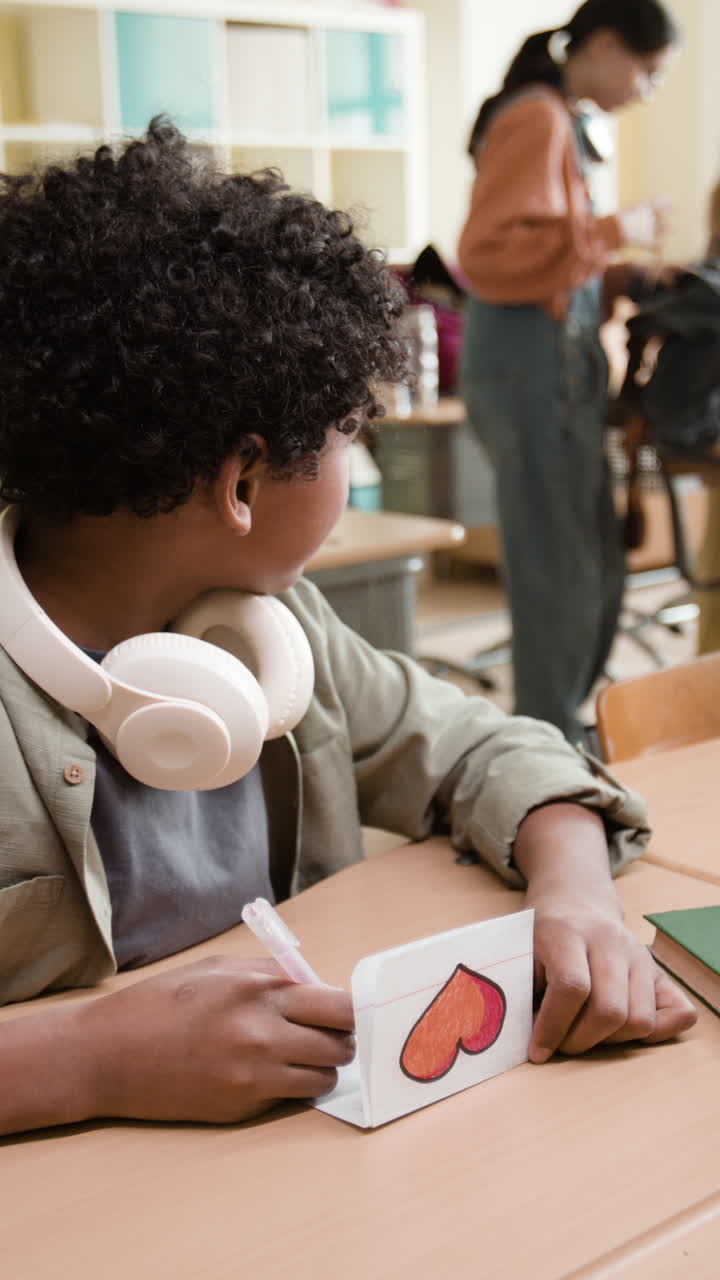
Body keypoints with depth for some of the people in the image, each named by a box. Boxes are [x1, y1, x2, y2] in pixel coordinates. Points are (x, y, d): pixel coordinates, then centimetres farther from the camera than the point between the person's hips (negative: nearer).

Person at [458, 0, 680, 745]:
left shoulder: (560, 123, 19)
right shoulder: (538, 120, -10)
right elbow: (490, 255, -20)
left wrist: (628, 278, 13)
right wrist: (615, 231, -14)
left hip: (557, 366, 10)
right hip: (533, 366, -10)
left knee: (596, 572, 15)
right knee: (560, 573, -3)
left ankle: (549, 737, 27)